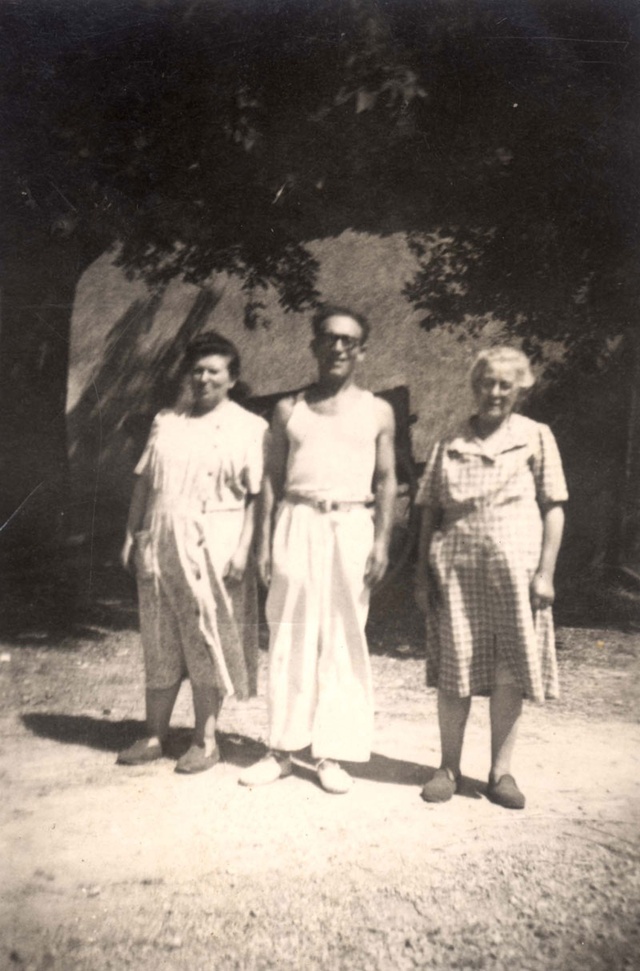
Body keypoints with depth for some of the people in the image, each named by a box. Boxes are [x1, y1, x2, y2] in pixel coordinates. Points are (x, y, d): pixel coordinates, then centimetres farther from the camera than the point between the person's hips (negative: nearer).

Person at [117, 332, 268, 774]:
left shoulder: (249, 427, -1)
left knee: (207, 645, 3)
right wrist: (132, 534, 9)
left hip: (213, 547, -4)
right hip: (161, 543, 5)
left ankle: (205, 741, 17)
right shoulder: (166, 422, 13)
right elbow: (144, 481, 14)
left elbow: (257, 495, -7)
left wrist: (244, 548, -15)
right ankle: (155, 736, 24)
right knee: (160, 645, 11)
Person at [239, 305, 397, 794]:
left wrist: (382, 541, -3)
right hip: (297, 525, 1)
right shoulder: (289, 409, 11)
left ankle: (333, 753, 12)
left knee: (344, 640, 1)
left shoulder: (377, 412, 9)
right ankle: (282, 749, 15)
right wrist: (265, 540, 2)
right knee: (289, 636, 4)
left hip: (352, 526, -1)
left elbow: (386, 480, 7)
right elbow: (273, 477, 10)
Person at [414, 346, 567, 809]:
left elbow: (554, 508, 3)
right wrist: (423, 571, 5)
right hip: (456, 567, 1)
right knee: (454, 670, 6)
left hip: (514, 567, -1)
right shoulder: (451, 443, 9)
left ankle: (501, 771, 20)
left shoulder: (536, 437, 4)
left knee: (511, 673, 5)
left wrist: (545, 571, -4)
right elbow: (431, 510, 10)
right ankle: (449, 767, 21)